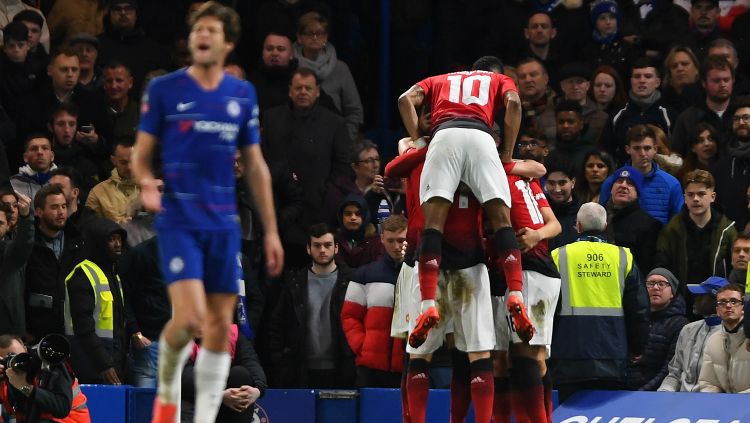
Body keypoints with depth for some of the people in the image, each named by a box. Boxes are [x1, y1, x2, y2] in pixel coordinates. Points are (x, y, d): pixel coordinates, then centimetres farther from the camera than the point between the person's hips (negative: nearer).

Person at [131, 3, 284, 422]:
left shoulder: (243, 95, 9)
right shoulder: (164, 89, -1)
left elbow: (256, 167, 14)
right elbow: (142, 154, 4)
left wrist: (271, 230, 11)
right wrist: (147, 183, -19)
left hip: (224, 225, 4)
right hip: (179, 221, -4)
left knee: (220, 326, 1)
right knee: (189, 318, -18)